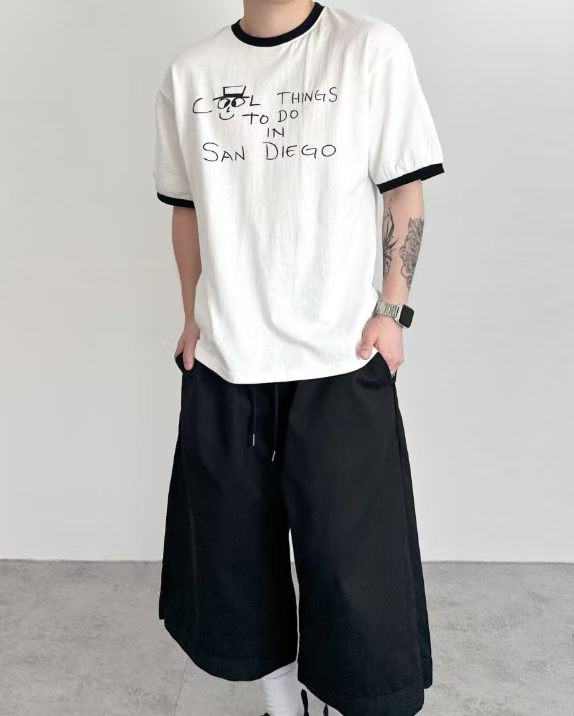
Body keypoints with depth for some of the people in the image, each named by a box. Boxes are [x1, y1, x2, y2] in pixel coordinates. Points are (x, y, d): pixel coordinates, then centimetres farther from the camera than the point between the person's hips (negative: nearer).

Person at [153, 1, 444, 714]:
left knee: (350, 556, 2)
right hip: (222, 361, 4)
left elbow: (405, 193, 0)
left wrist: (392, 311, -6)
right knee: (237, 549, 14)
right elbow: (186, 207, 13)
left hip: (341, 360, -3)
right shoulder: (188, 72, 7)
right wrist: (193, 317, 10)